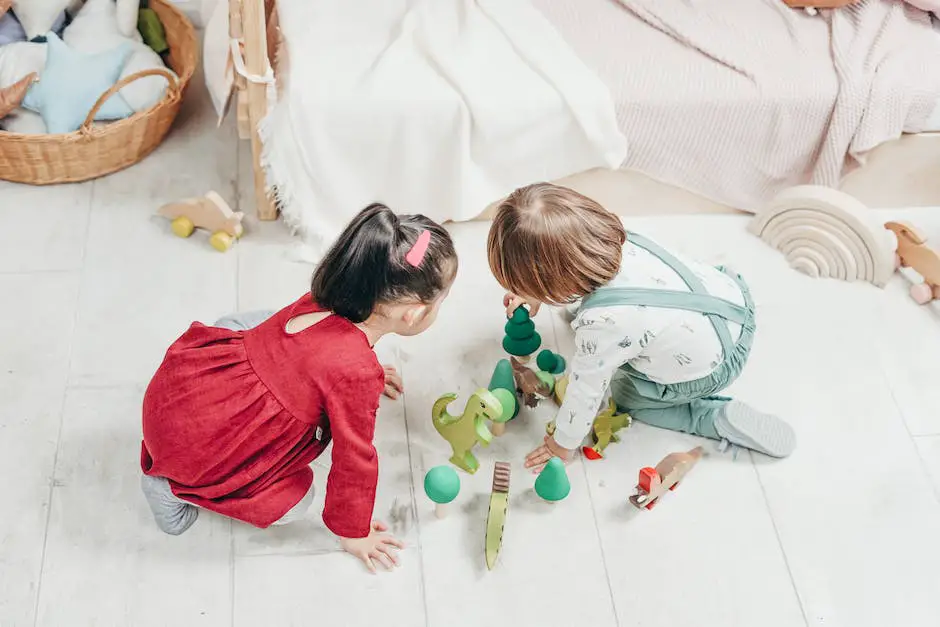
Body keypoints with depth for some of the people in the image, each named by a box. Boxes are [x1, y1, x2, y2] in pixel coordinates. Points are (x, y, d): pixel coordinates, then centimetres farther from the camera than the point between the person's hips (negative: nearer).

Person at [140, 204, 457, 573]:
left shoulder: (324, 299, -4)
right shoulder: (357, 372, -27)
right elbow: (353, 458, -13)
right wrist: (353, 533, 4)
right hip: (195, 445, -7)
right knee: (294, 500, 8)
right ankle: (174, 488, 9)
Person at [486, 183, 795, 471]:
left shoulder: (602, 323, -36)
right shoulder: (609, 236, -17)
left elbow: (585, 391, -19)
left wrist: (563, 444, -3)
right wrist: (534, 294, 11)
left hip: (715, 367, -8)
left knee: (627, 395, 16)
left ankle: (722, 419, 7)